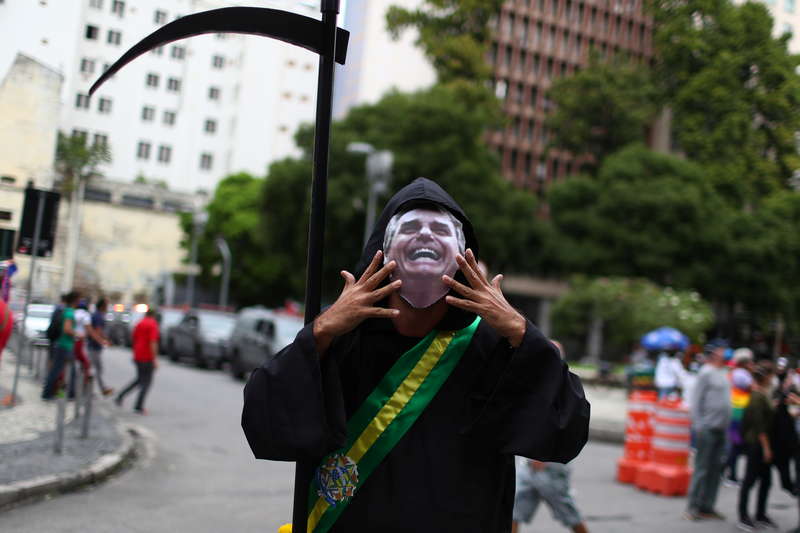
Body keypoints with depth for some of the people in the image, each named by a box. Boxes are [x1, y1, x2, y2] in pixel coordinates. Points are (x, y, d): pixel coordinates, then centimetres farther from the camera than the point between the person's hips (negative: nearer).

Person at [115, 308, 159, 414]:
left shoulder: (139, 323, 11)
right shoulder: (153, 324, -12)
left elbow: (133, 338, 18)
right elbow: (153, 342, -19)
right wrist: (154, 359, -19)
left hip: (138, 357, 7)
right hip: (147, 358, -7)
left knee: (140, 379, 21)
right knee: (146, 382, 3)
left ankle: (120, 396, 14)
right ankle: (139, 407, 3)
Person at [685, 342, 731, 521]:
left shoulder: (724, 374, 14)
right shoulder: (706, 373, -9)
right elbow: (696, 400, -11)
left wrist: (726, 425, 15)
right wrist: (698, 425, -15)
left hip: (721, 429, 8)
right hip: (708, 428, -8)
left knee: (716, 469, 9)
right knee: (702, 468, -3)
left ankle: (707, 506, 16)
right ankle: (693, 506, 4)